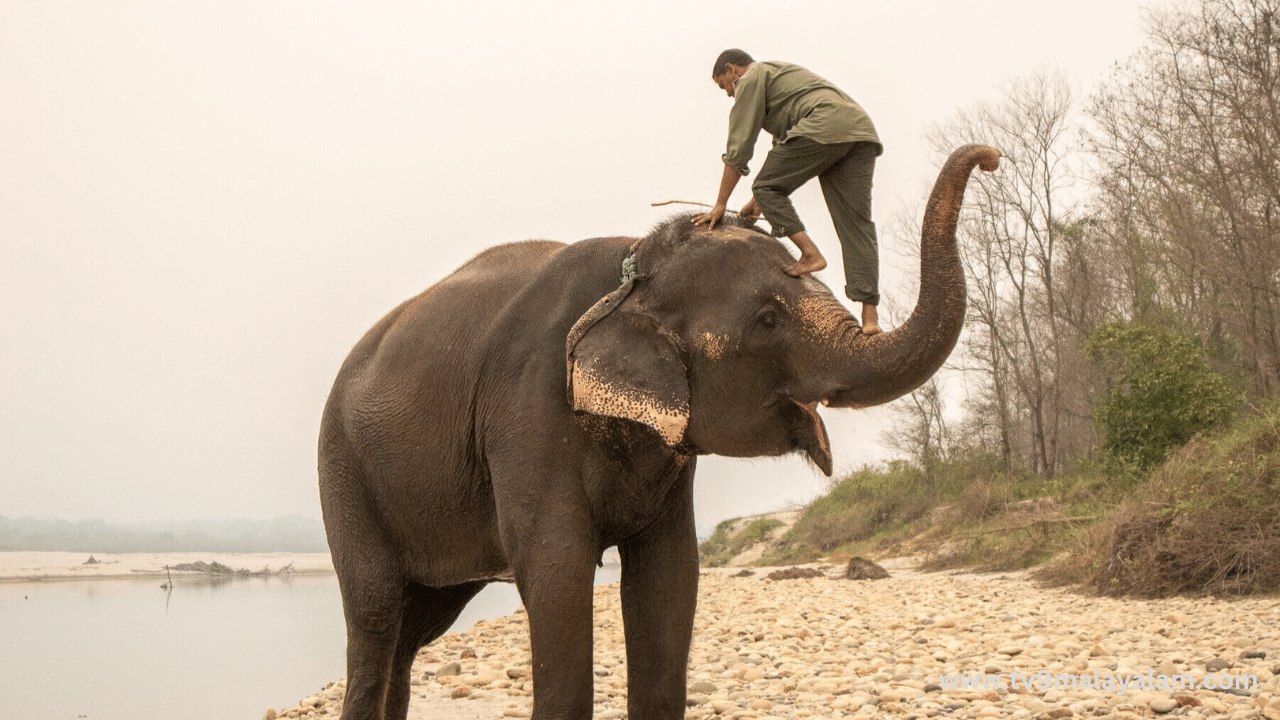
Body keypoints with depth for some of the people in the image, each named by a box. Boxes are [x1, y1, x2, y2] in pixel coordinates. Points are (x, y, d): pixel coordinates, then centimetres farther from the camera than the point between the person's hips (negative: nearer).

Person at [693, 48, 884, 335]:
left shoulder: (751, 77, 11)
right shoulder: (781, 74, 39)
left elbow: (739, 147, 6)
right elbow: (784, 147, 42)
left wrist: (720, 204, 8)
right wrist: (759, 200, 42)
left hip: (824, 126, -8)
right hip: (862, 129, 8)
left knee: (767, 188, 7)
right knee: (857, 227, -1)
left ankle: (811, 254, -8)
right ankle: (869, 316, -12)